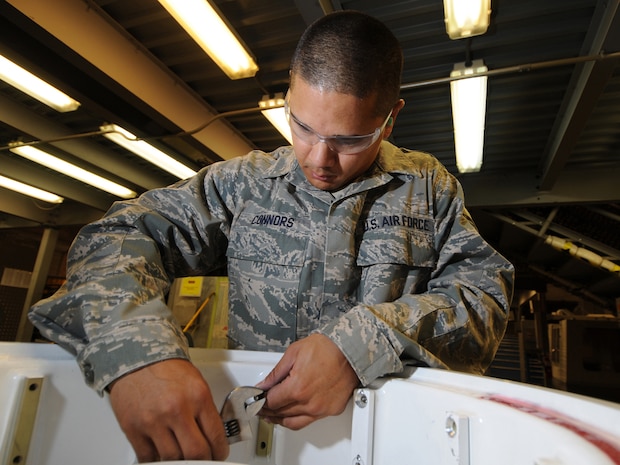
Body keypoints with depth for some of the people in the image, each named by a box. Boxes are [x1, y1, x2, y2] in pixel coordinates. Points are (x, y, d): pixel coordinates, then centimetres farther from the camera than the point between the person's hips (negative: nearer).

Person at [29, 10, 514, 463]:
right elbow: (122, 235, -3)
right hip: (254, 421, 0)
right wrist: (132, 348, -23)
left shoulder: (429, 186, 2)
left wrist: (364, 343, -20)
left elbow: (486, 288, -5)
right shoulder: (243, 182, 1)